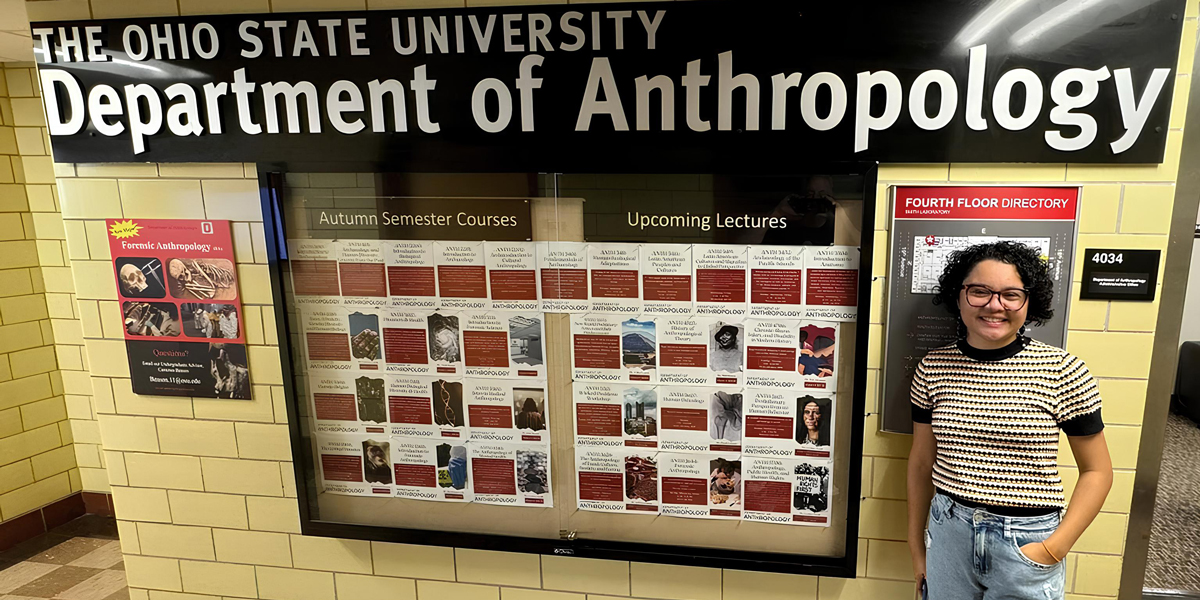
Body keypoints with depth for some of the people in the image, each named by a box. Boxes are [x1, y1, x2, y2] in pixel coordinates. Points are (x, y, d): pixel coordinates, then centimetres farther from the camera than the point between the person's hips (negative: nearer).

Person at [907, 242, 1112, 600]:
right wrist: (916, 546, 10)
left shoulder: (1063, 371, -10)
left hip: (1026, 544, -2)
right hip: (947, 533, 2)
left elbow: (1096, 471, -2)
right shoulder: (933, 369, -4)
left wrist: (1056, 547, -9)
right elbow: (922, 462, 5)